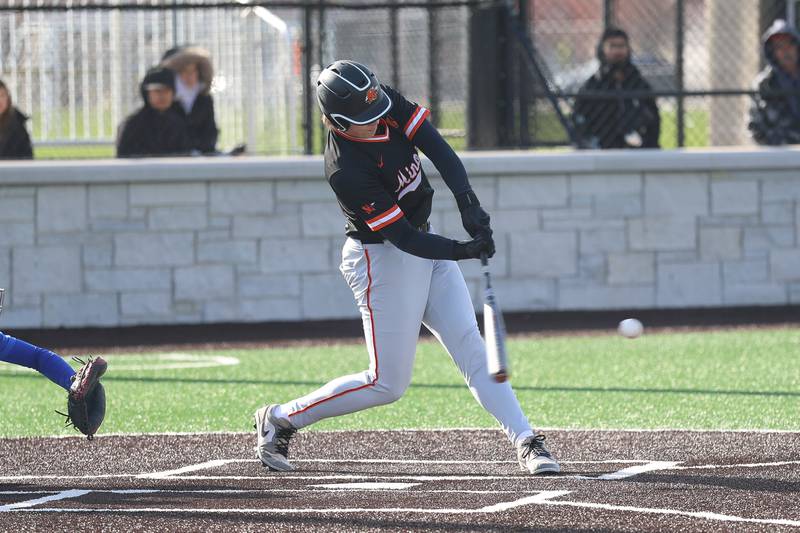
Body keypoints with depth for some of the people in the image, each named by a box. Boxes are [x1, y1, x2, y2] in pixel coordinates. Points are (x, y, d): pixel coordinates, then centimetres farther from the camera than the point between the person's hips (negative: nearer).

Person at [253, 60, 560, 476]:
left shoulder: (388, 104, -9)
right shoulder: (345, 169, -29)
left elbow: (438, 150, -12)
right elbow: (401, 237, -27)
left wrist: (468, 204, -25)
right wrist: (461, 251, -32)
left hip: (425, 244, 7)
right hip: (383, 260, -7)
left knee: (471, 348, 0)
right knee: (388, 384, -1)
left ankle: (526, 441, -2)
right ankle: (280, 419, 13)